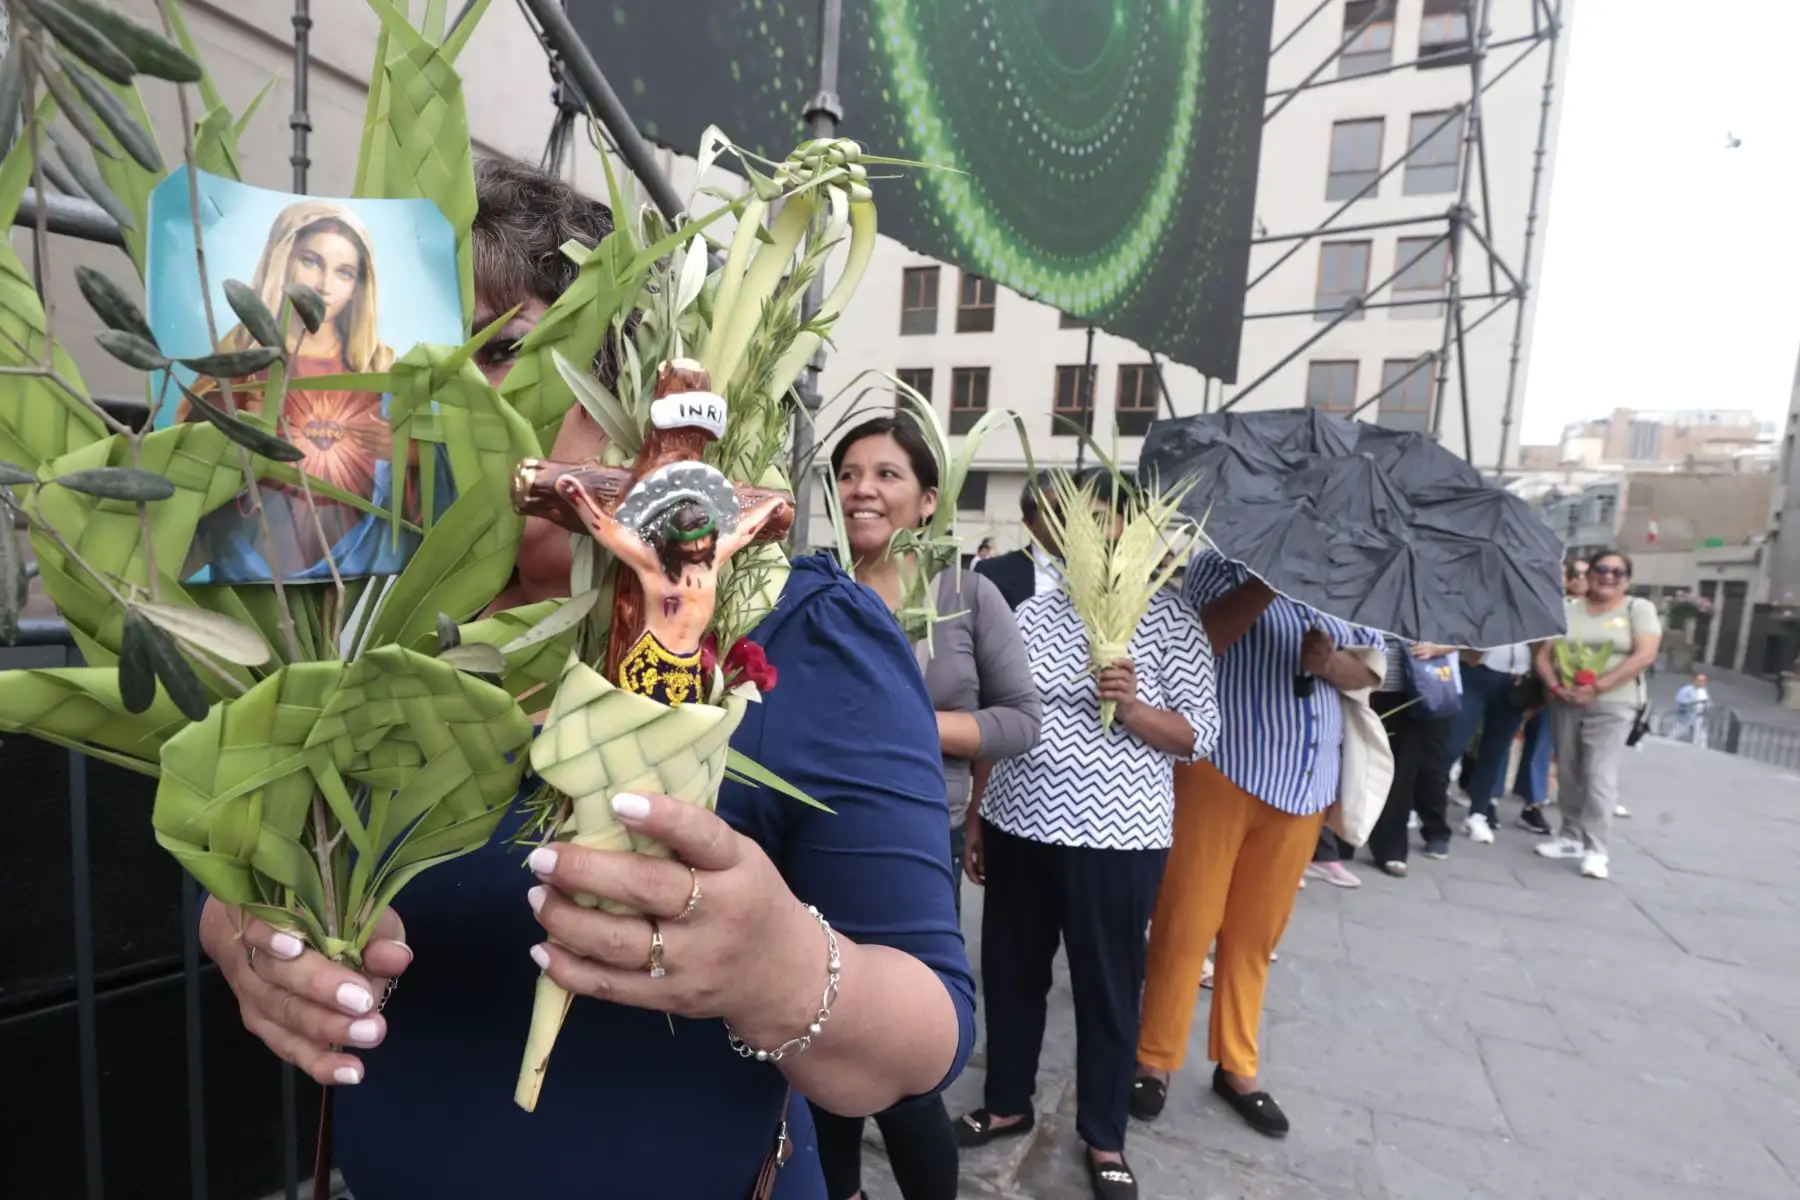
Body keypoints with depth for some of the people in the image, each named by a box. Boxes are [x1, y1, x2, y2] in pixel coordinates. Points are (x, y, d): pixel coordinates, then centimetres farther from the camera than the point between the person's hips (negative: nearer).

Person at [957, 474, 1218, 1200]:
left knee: (1107, 989, 13)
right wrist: (976, 819, 8)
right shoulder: (1032, 613, 4)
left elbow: (1200, 736, -5)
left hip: (1116, 839, -3)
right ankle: (1007, 1103, 41)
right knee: (1010, 973, 17)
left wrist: (1132, 710, -23)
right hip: (1018, 827, 4)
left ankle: (1104, 1138, 35)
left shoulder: (1173, 622, -4)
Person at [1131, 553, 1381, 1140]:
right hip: (1221, 770, -5)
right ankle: (1153, 1060, 19)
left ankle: (1237, 1066, 30)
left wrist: (1329, 662, -10)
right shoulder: (1222, 564, 1)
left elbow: (1370, 669, 11)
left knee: (1256, 934, 15)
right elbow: (1201, 638, -18)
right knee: (1186, 923, 2)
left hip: (1305, 783, 5)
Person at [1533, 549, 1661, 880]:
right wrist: (1555, 686, -11)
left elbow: (1645, 655, -11)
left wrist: (1597, 687, -18)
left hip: (1611, 705, -3)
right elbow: (1543, 657, 7)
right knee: (1568, 773, 8)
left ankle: (1596, 849, -5)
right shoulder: (1568, 610, 9)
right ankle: (1571, 837, 19)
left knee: (1599, 775, -10)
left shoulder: (1639, 608, 1)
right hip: (1565, 703, 4)